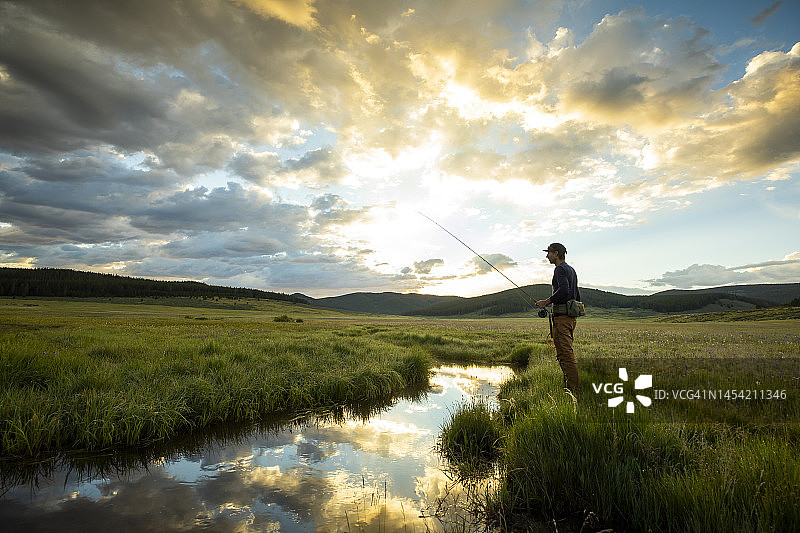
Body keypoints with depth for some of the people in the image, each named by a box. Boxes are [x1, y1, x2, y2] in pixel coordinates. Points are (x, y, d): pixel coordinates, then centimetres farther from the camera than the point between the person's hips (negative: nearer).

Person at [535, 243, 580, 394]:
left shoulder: (560, 269, -9)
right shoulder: (571, 270, 22)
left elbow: (564, 290, -25)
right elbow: (577, 296, 25)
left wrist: (546, 302, -17)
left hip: (562, 315, -10)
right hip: (572, 316, 11)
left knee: (565, 354, -10)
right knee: (564, 354, 14)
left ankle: (573, 391, -9)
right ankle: (569, 386, 19)